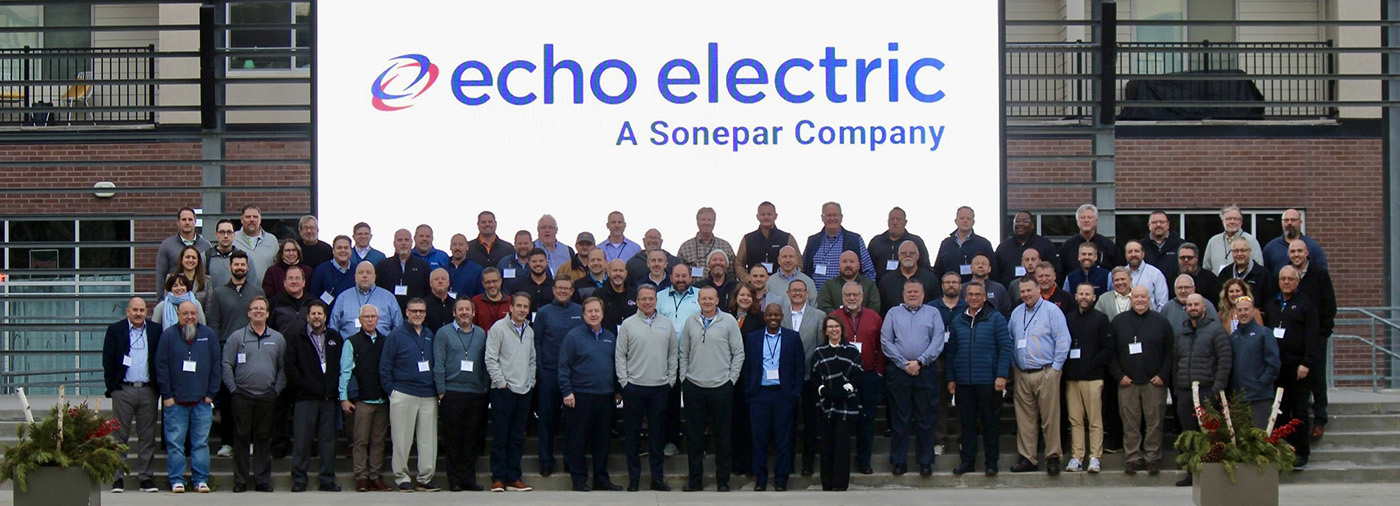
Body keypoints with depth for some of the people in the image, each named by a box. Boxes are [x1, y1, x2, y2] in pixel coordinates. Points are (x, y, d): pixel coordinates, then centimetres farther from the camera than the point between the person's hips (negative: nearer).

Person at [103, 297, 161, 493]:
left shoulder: (155, 331, 9)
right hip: (123, 390, -1)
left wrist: (159, 387, 2)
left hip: (148, 390, 2)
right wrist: (112, 387, -5)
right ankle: (118, 477, 4)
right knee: (120, 436, 1)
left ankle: (146, 477, 9)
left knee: (147, 436, 4)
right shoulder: (115, 330, 5)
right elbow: (108, 360, 2)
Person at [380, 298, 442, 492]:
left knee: (429, 439, 2)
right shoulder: (396, 335, -1)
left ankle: (425, 478, 8)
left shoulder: (430, 336, 13)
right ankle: (402, 478, 6)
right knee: (402, 439, -1)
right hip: (403, 394, -4)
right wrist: (391, 390, -6)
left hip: (428, 395, 4)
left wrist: (438, 388, 9)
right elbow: (385, 366, -1)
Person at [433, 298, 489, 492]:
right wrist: (441, 392, -7)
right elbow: (438, 364, -1)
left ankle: (468, 478, 10)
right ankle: (454, 479, 6)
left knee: (473, 438, 4)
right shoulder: (444, 333, 2)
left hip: (476, 394, 3)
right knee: (454, 437, 1)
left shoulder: (481, 334, 12)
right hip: (452, 393, -3)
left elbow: (485, 364, 13)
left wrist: (486, 387, 4)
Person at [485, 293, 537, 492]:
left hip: (524, 391, 6)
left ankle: (514, 477, 13)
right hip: (503, 391, -6)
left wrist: (531, 382, 10)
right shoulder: (499, 328, -5)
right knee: (500, 436, -3)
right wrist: (501, 383, -12)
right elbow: (490, 359, -9)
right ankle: (498, 478, 1)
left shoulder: (529, 331, 14)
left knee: (517, 438, 8)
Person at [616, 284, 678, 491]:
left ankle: (657, 478, 12)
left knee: (658, 434, 6)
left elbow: (673, 355, 12)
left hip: (660, 388, 2)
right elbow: (620, 356, 2)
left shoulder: (667, 324, 8)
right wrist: (624, 381, -5)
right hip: (634, 388, -2)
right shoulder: (628, 325, 1)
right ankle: (633, 479, 9)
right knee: (632, 435, 2)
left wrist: (671, 380, 5)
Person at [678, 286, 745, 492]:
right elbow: (683, 353, 13)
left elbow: (738, 353, 2)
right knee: (694, 436, 5)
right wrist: (683, 378, 5)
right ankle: (694, 480, 14)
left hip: (721, 387, -2)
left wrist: (731, 379, -4)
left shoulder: (728, 321, 0)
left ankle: (723, 481, 12)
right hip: (694, 387, 2)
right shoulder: (691, 322, 7)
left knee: (722, 436, 4)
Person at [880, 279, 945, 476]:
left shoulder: (933, 313, 10)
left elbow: (938, 342, -1)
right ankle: (899, 461, 8)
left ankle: (925, 461, 8)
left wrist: (920, 362, -11)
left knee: (926, 419, 2)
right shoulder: (893, 314, 11)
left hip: (926, 373, 0)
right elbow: (886, 342, 2)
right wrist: (904, 364, -8)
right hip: (899, 372, 0)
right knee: (899, 419, 3)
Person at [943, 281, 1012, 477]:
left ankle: (991, 462, 10)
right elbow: (951, 351, 14)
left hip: (988, 381, -3)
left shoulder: (995, 319, 0)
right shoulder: (958, 321, 12)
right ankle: (967, 460, 14)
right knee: (967, 422, 8)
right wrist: (950, 378, 8)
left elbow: (1005, 348, -4)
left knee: (989, 422, 3)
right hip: (963, 382, 3)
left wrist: (1002, 375, -12)